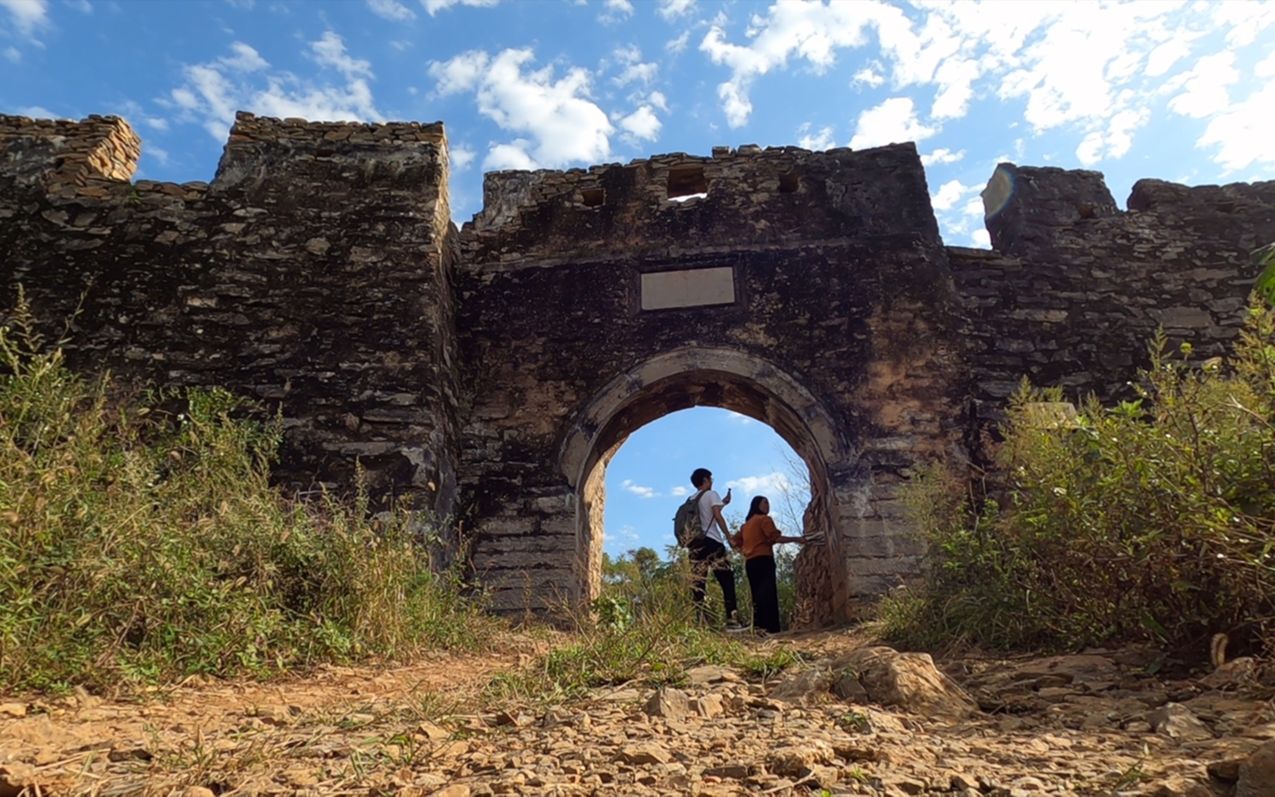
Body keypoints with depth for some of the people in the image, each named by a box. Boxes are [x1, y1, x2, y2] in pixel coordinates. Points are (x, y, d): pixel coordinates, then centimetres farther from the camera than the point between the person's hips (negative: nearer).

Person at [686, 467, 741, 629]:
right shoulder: (711, 494, 3)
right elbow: (717, 516, -9)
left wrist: (722, 503, 40)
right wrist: (728, 536, -5)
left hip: (694, 544, 6)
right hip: (711, 542, -6)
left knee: (698, 585, 1)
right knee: (727, 581, -4)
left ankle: (700, 623, -5)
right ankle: (732, 620, -12)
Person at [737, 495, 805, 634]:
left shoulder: (745, 524, 24)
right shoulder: (764, 519, 1)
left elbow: (740, 545, 20)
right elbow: (775, 538, -10)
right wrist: (795, 539, -4)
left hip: (749, 562, 8)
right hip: (763, 560, -8)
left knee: (757, 596, 7)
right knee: (768, 594, -14)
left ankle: (759, 628, 1)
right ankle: (771, 629, -22)